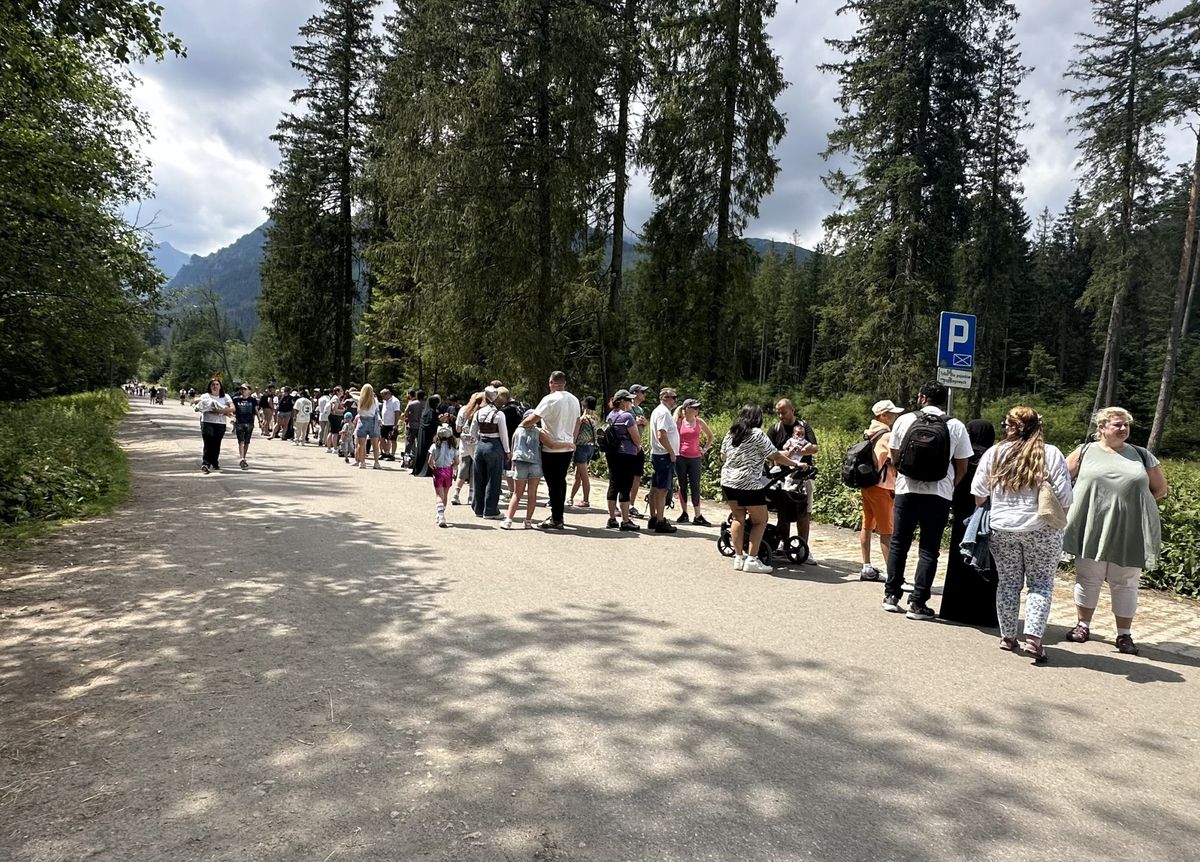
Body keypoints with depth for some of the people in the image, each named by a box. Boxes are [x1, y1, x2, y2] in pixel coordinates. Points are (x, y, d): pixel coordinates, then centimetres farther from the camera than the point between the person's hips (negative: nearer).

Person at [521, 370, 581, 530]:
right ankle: (558, 516, 24)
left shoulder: (550, 399, -15)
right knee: (561, 482, 16)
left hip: (552, 449, -7)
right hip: (568, 448, 7)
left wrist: (520, 425, -2)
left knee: (553, 484, 0)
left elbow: (532, 419, -19)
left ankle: (556, 520, 4)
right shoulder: (574, 400, 9)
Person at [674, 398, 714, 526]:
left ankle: (698, 516, 1)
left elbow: (711, 436, 16)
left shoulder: (699, 422, 5)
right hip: (680, 458, -1)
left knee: (695, 487, -1)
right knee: (682, 486, 8)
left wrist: (705, 449, 8)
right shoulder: (679, 421, 1)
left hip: (695, 458, 1)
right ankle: (684, 514, 18)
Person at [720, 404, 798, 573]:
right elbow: (776, 456, -6)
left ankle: (738, 557, 12)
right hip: (749, 484, -6)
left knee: (738, 518, 15)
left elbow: (723, 457, 18)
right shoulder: (758, 434, -8)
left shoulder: (730, 434, 10)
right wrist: (796, 464, 6)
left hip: (727, 481, 6)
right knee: (760, 521, 5)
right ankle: (752, 559, -1)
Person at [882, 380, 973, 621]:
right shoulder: (956, 427, -2)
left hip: (906, 490, 1)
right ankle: (918, 603, 6)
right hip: (938, 494, -1)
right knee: (929, 549, 6)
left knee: (898, 544, 13)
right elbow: (962, 468, 1)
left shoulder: (904, 420, -1)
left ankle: (891, 595, 17)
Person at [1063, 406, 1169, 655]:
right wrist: (1080, 502, 2)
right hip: (1092, 530, -1)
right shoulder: (1085, 452, 5)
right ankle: (1083, 625, 20)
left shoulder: (1141, 456, 8)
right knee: (1087, 578, 8)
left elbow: (1161, 488, 15)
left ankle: (1124, 634, 15)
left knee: (1125, 583, 6)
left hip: (1129, 533, 1)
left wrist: (1134, 504, 4)